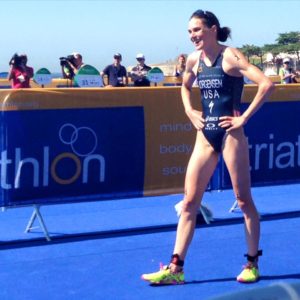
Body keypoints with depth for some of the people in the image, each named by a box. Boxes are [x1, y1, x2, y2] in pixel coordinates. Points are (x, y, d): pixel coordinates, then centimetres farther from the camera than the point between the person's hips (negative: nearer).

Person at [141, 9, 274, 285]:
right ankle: (175, 269, 5)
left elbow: (266, 84, -20)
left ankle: (252, 264, 19)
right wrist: (189, 111, 13)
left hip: (230, 136, -6)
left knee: (244, 200, 5)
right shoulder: (194, 60, 8)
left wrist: (244, 117, -18)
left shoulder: (230, 56, -10)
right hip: (205, 138, 6)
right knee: (189, 202, 3)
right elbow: (185, 87, 30)